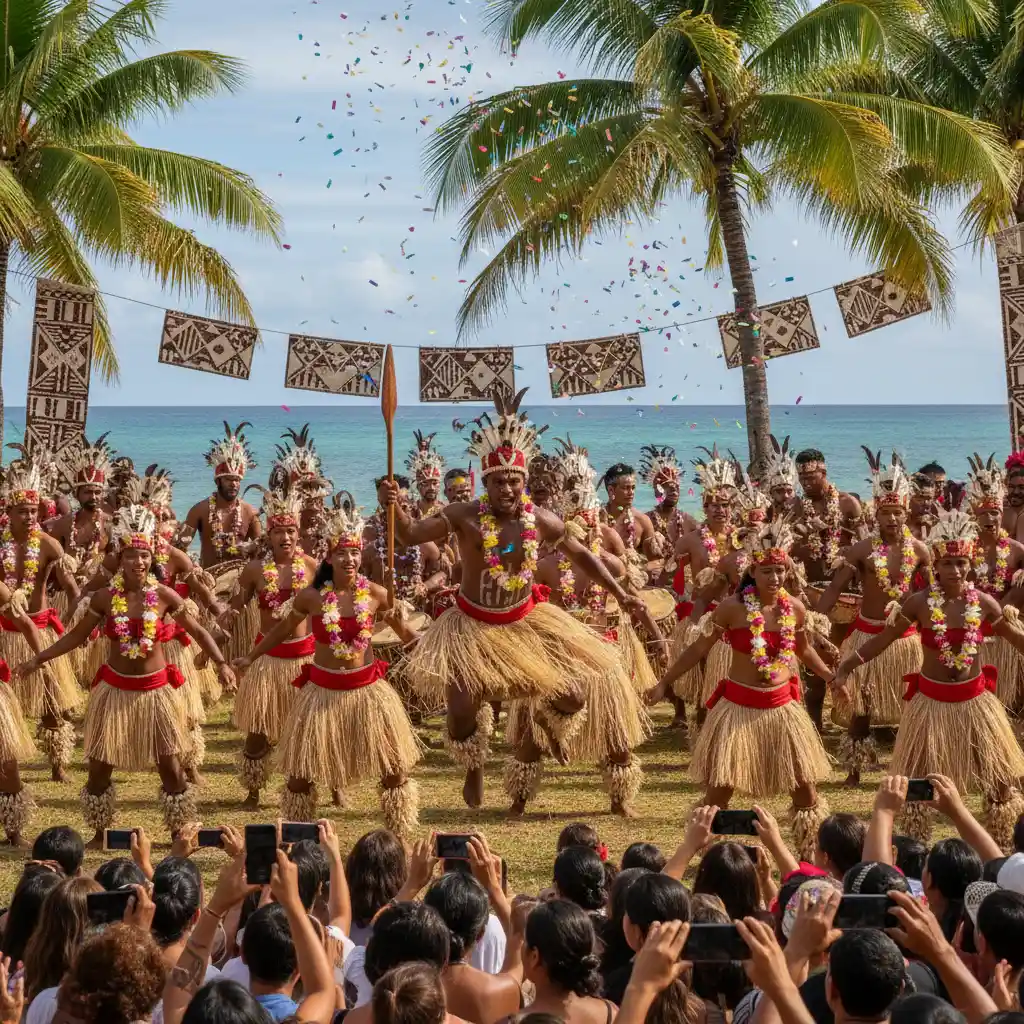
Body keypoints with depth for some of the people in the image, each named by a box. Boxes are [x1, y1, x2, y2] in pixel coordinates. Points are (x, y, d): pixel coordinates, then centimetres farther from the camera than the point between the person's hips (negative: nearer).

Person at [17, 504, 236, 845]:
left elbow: (197, 631, -1)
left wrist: (221, 663, -12)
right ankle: (100, 834, 26)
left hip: (155, 691, -1)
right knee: (99, 769, 6)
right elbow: (76, 636, 4)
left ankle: (180, 834, 19)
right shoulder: (105, 597, -7)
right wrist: (38, 659, 0)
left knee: (171, 769, 2)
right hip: (115, 689, 1)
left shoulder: (164, 595, -10)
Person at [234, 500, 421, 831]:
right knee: (301, 773, 6)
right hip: (323, 689, 0)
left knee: (394, 768, 5)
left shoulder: (375, 593, -9)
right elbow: (284, 628, 8)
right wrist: (250, 657, 14)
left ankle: (399, 836, 23)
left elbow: (404, 631, 8)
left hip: (367, 688, 0)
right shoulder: (311, 596, -10)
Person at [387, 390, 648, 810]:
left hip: (525, 620, 3)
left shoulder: (540, 521, -11)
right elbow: (411, 535, -20)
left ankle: (548, 726, 43)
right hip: (473, 626, -2)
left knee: (573, 696, 3)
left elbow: (581, 555, 4)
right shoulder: (465, 517, -19)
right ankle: (474, 769, 26)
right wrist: (395, 507, -42)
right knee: (462, 709, -9)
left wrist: (620, 595, 4)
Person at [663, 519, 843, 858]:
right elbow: (699, 648, -5)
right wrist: (664, 683, -6)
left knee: (806, 787, 6)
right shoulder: (733, 607, -14)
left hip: (782, 706, 4)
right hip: (739, 706, -4)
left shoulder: (795, 607, -1)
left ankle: (812, 858, 20)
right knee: (720, 789, -2)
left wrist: (832, 679, 18)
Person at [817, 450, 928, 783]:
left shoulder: (919, 550, -4)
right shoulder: (862, 550, -9)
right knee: (860, 706, 5)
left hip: (905, 636, 1)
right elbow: (835, 589, -8)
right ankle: (854, 770, 15)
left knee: (909, 705, 8)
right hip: (867, 634, -1)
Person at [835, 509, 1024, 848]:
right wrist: (847, 665, -11)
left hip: (975, 700, 2)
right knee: (919, 781, 7)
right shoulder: (920, 603, -13)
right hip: (932, 700, -2)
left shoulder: (983, 602, -8)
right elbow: (884, 638, -6)